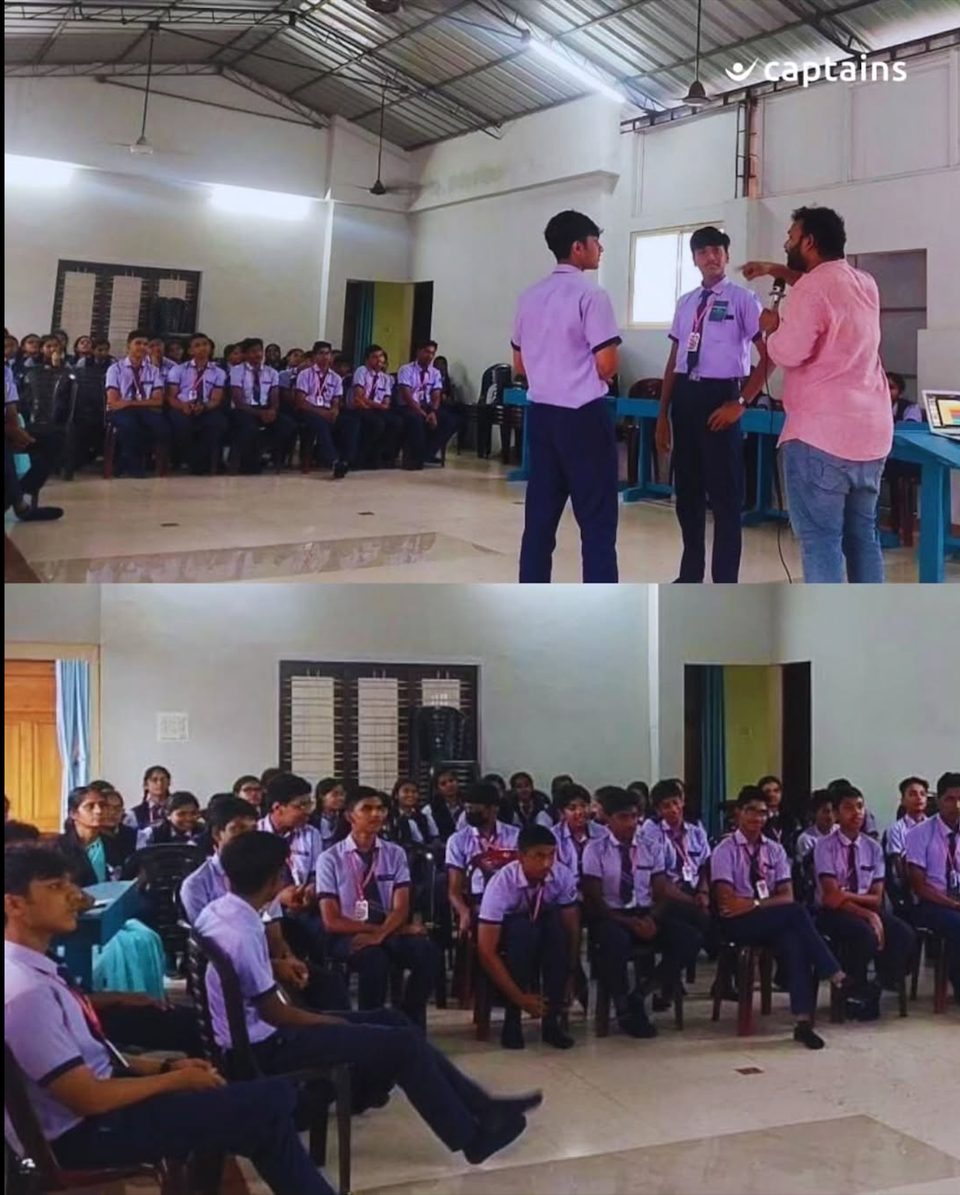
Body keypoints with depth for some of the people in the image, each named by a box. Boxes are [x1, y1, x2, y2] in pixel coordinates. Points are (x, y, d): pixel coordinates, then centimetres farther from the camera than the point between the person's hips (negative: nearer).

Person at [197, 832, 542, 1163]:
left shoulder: (216, 911, 0)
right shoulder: (243, 934, -29)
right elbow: (273, 1013, -19)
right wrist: (329, 1022, -6)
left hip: (254, 1032, 10)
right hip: (264, 1046, -10)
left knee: (390, 1020, 9)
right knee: (403, 1044, -9)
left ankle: (478, 1106, 12)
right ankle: (473, 1136, 7)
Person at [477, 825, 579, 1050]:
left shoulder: (563, 876, -22)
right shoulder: (501, 884, -31)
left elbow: (572, 928, -14)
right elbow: (486, 951, -31)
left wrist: (571, 977, -21)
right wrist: (520, 997, -32)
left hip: (546, 936, 3)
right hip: (508, 936, -3)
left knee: (555, 923, -32)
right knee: (523, 928, -36)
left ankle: (551, 1019, -24)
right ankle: (513, 1019, -24)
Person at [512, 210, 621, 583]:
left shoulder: (530, 298, 12)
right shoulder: (591, 296, -11)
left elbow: (519, 364, 18)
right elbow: (606, 365, -14)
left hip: (540, 412, 7)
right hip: (583, 415, -7)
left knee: (540, 514, 9)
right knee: (597, 518, -2)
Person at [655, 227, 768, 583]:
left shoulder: (743, 299, -5)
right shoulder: (686, 303, 12)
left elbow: (768, 355, -8)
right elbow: (673, 360, 15)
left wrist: (741, 403, -13)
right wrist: (663, 414, 12)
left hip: (719, 396, -6)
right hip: (685, 397, 6)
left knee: (724, 494, 2)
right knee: (687, 490, 14)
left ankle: (725, 586, 12)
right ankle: (690, 576, 29)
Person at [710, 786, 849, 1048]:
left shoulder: (775, 850, 12)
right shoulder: (725, 850, -2)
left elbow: (787, 896, 3)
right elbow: (727, 901, -10)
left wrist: (754, 904, -13)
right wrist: (767, 902, -15)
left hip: (775, 922, 4)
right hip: (738, 924, -4)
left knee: (793, 941, -31)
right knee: (796, 912, -28)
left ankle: (803, 1021, -33)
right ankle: (835, 974, -24)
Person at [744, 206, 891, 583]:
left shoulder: (812, 288, -13)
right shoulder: (865, 284, 14)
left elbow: (787, 352, -17)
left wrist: (771, 326, 2)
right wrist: (776, 270, 29)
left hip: (821, 432, -8)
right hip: (871, 431, 8)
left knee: (820, 538, -5)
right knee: (862, 535, 14)